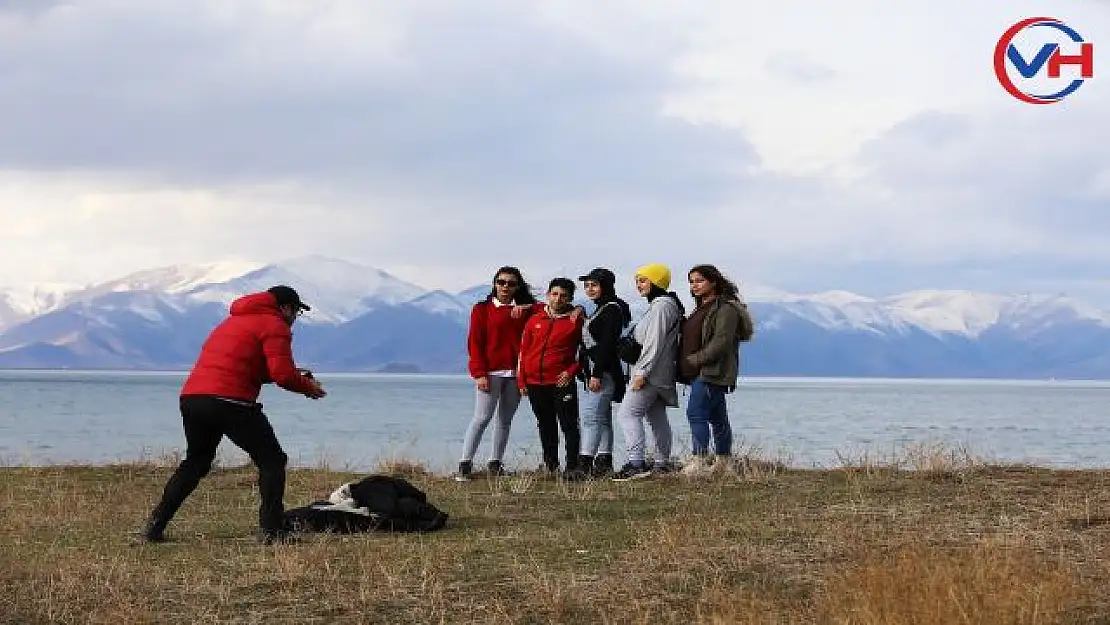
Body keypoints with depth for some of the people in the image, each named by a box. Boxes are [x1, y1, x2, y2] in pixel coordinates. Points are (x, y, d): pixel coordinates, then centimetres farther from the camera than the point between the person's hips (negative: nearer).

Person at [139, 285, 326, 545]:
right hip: (230, 402, -8)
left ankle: (154, 526, 21)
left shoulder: (233, 321, 30)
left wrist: (298, 378, 26)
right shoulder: (275, 325, 2)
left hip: (191, 397, 8)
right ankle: (271, 531, -5)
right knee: (272, 461, 3)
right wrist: (308, 387, 10)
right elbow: (283, 374, -10)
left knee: (195, 462, 25)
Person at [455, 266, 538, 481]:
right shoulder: (482, 309, 6)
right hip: (490, 372, -4)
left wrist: (525, 308, -5)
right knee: (482, 417, -10)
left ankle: (495, 463, 12)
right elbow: (474, 343, 1)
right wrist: (479, 373, -9)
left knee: (505, 419, 6)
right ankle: (465, 464, -9)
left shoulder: (526, 311, 14)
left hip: (516, 373, 4)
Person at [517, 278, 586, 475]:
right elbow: (523, 350, 13)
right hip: (535, 383, 4)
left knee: (569, 425, -6)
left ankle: (572, 466, -3)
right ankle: (550, 464, 21)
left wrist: (571, 372, -9)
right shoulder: (535, 319, 9)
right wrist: (521, 380, 9)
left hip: (562, 382, -4)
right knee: (545, 425, 13)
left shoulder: (576, 320, -1)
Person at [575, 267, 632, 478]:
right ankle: (604, 463, 15)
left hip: (603, 372, -11)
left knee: (591, 417, -15)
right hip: (594, 372, 11)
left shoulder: (612, 309, -11)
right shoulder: (601, 309, 21)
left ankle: (584, 464, -20)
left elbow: (607, 344, -19)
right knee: (602, 419, 11)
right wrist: (590, 373, 20)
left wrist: (597, 374, -24)